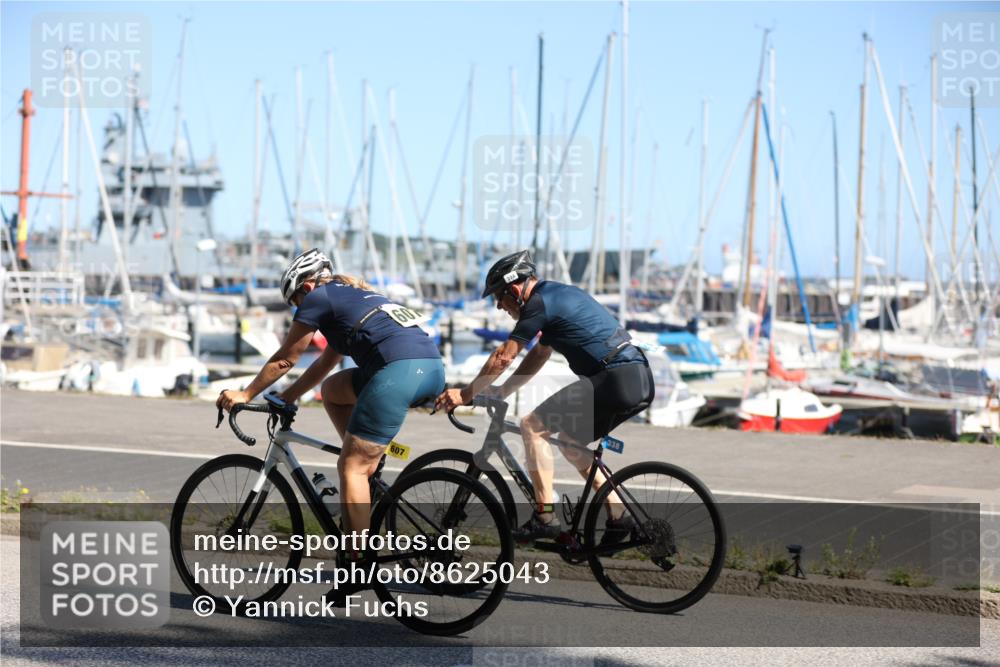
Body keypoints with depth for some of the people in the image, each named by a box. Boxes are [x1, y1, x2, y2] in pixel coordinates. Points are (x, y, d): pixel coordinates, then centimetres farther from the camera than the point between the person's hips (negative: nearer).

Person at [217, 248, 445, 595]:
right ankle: (369, 468, 21)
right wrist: (284, 398, 46)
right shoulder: (356, 294, 34)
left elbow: (284, 360, 17)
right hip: (434, 369, 9)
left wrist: (245, 395, 29)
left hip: (400, 370, -9)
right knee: (333, 389, 27)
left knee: (350, 467, -1)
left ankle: (359, 565, -4)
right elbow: (325, 364, 42)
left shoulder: (319, 297, 10)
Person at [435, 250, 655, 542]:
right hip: (640, 379, 10)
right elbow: (539, 354, 30)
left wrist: (465, 394, 5)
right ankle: (618, 515, 16)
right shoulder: (558, 293, 23)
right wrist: (501, 392, 28)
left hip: (616, 380, -10)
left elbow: (503, 357, -5)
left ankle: (545, 517, -6)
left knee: (533, 425, -4)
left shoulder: (540, 302, -7)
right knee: (569, 440, 23)